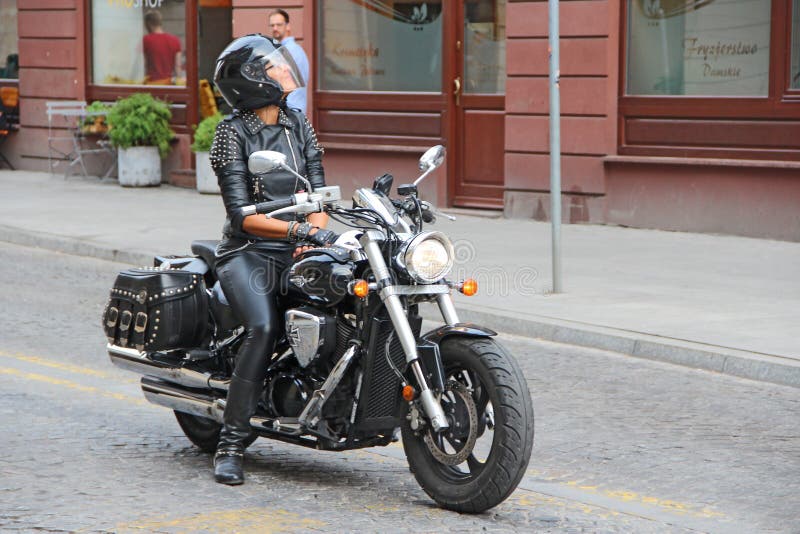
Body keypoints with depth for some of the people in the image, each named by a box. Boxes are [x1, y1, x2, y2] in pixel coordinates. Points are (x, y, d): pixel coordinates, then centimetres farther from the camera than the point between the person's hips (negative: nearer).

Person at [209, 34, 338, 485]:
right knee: (265, 328, -30)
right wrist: (298, 230, -26)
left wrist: (315, 236, -14)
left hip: (295, 253, 5)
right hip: (247, 251, -5)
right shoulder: (233, 132, -5)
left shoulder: (299, 125, 11)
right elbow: (242, 214, -13)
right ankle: (231, 444, -24)